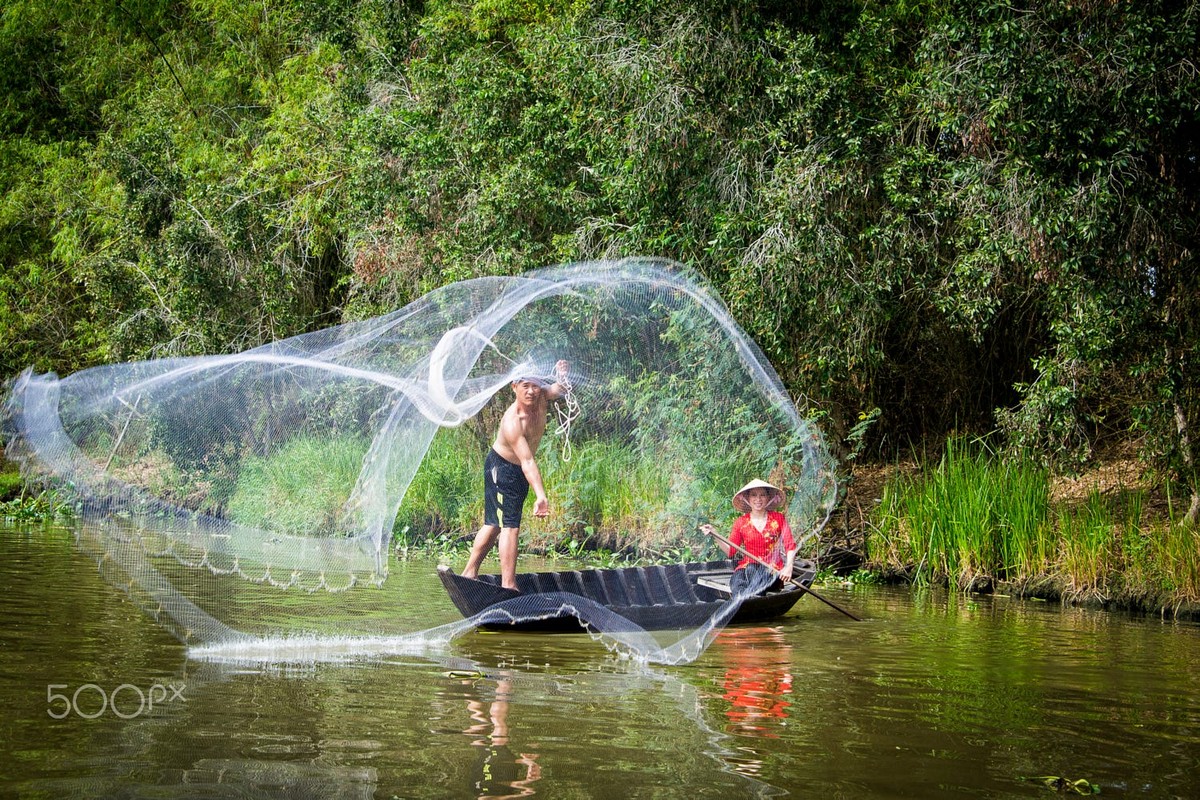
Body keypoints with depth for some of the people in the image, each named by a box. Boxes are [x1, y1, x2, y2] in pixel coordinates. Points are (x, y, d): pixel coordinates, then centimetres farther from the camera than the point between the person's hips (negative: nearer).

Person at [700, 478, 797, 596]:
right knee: (736, 582, -35)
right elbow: (730, 551, 8)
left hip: (772, 568, -1)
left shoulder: (778, 519, 10)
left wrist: (788, 566, -14)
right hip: (747, 567, 1)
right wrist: (714, 534, -5)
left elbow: (790, 546, 4)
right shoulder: (741, 522, 12)